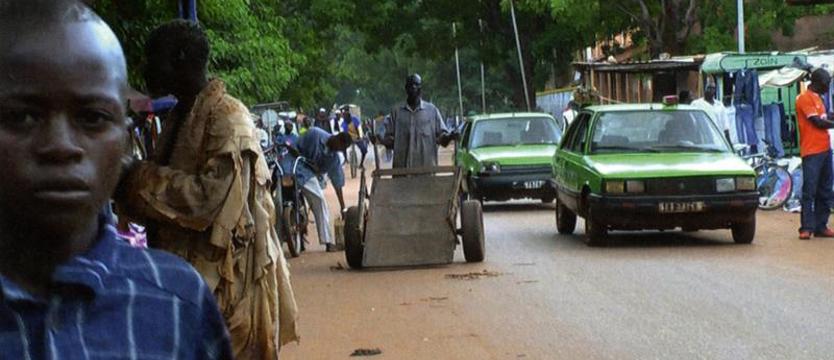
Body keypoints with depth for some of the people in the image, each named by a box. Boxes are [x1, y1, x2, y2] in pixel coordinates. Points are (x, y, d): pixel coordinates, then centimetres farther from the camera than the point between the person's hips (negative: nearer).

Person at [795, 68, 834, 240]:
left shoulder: (817, 97, 19)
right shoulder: (805, 98, -10)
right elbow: (818, 122, -14)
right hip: (812, 151, -9)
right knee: (809, 190, -9)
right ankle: (806, 228, -9)